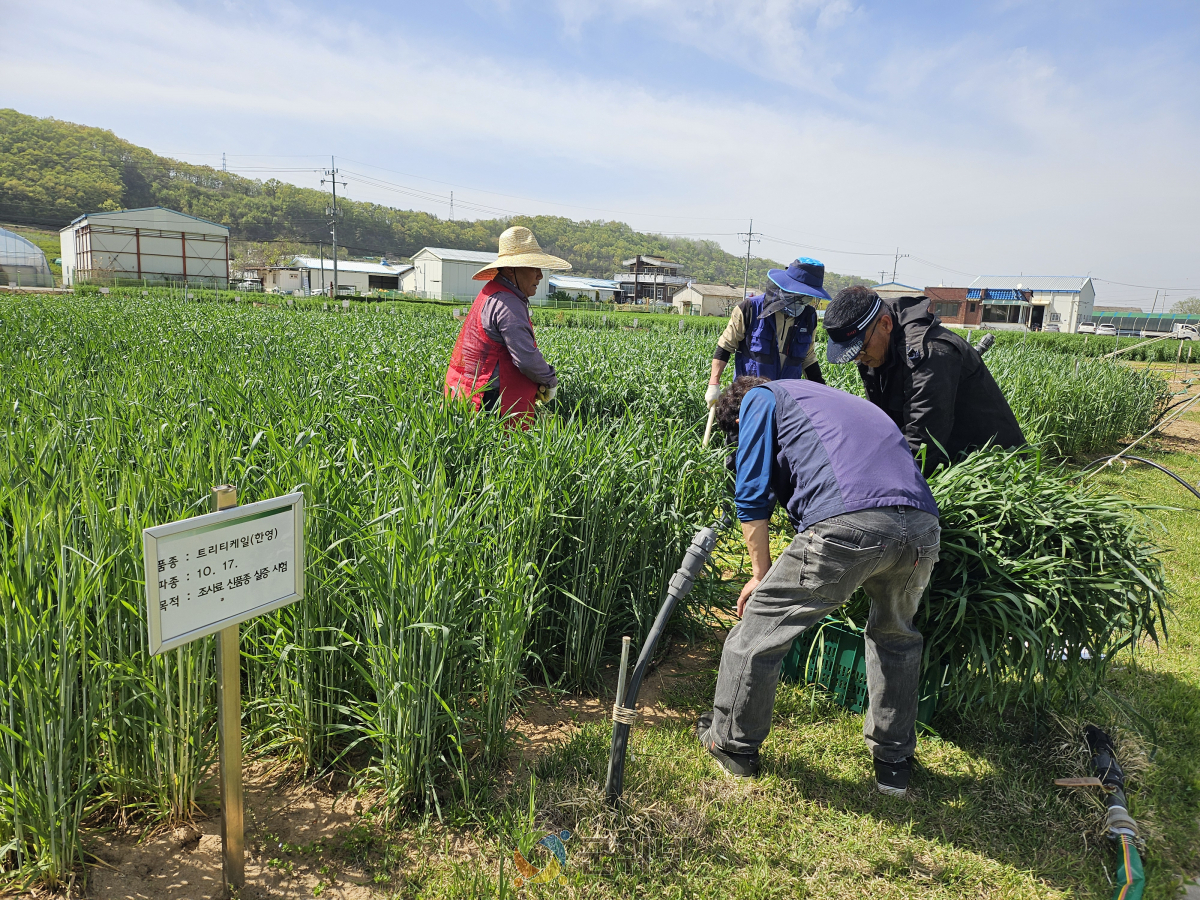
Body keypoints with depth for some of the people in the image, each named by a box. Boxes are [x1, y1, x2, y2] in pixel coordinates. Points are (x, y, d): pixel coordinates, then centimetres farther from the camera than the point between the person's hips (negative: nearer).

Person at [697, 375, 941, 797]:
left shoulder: (760, 399, 20)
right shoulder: (840, 400, 41)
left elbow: (752, 493, 9)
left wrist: (762, 575, 18)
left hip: (848, 522, -7)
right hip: (923, 525, 7)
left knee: (759, 624, 12)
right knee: (895, 636, 31)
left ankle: (733, 744, 29)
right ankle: (894, 762, 40)